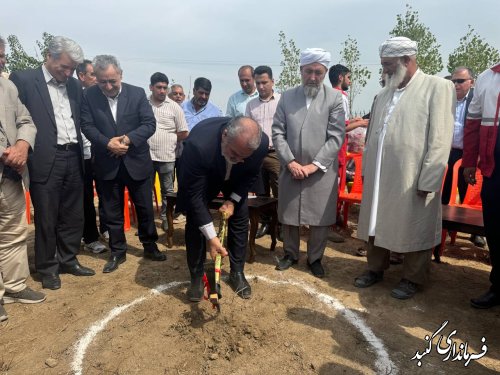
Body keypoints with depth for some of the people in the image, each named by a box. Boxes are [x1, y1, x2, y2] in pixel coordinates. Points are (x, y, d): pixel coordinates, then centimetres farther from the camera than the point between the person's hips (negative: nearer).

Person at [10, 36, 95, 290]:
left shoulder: (73, 85, 13)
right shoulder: (23, 79, -3)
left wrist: (81, 153, 8)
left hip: (73, 158, 5)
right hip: (46, 161, -5)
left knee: (74, 216, 12)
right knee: (46, 219, 6)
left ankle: (68, 260, 30)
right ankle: (47, 268, 22)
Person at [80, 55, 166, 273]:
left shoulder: (137, 93, -4)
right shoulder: (89, 96, -2)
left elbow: (150, 124, -8)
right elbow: (87, 126, -5)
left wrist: (128, 139, -22)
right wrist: (107, 143, -22)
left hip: (137, 161, 0)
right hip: (108, 164, 1)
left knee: (145, 207, 9)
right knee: (112, 211, 10)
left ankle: (150, 246, 28)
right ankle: (117, 252, 26)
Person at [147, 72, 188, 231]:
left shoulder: (174, 107, 0)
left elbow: (183, 133, 1)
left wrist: (167, 138, 1)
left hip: (167, 157, -1)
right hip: (146, 155, 1)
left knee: (167, 191, 10)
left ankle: (166, 219, 24)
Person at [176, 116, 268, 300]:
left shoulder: (262, 143, -34)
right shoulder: (198, 144, -45)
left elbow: (251, 174, -10)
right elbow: (193, 194, -36)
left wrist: (233, 200, -19)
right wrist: (211, 237, -36)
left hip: (235, 178, 3)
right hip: (202, 177, -2)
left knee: (240, 218, 0)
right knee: (195, 222, -8)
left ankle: (237, 273, 18)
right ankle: (196, 276, 11)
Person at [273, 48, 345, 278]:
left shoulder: (334, 98, -1)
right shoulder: (287, 97, 6)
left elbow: (336, 137, -7)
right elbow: (278, 132, 2)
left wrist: (313, 165, -13)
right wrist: (290, 162, -9)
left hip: (322, 171, -2)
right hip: (291, 169, 2)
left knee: (320, 218, 7)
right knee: (288, 216, 12)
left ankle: (315, 258, 28)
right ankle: (290, 254, 33)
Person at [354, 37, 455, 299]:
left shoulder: (438, 87, -4)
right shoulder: (383, 95, 14)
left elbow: (440, 140, -10)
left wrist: (427, 181, -14)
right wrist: (366, 170, 9)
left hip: (413, 178, -5)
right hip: (379, 177, 6)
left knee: (414, 230, 8)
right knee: (377, 224, 14)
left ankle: (412, 279, 27)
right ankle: (376, 269, 34)